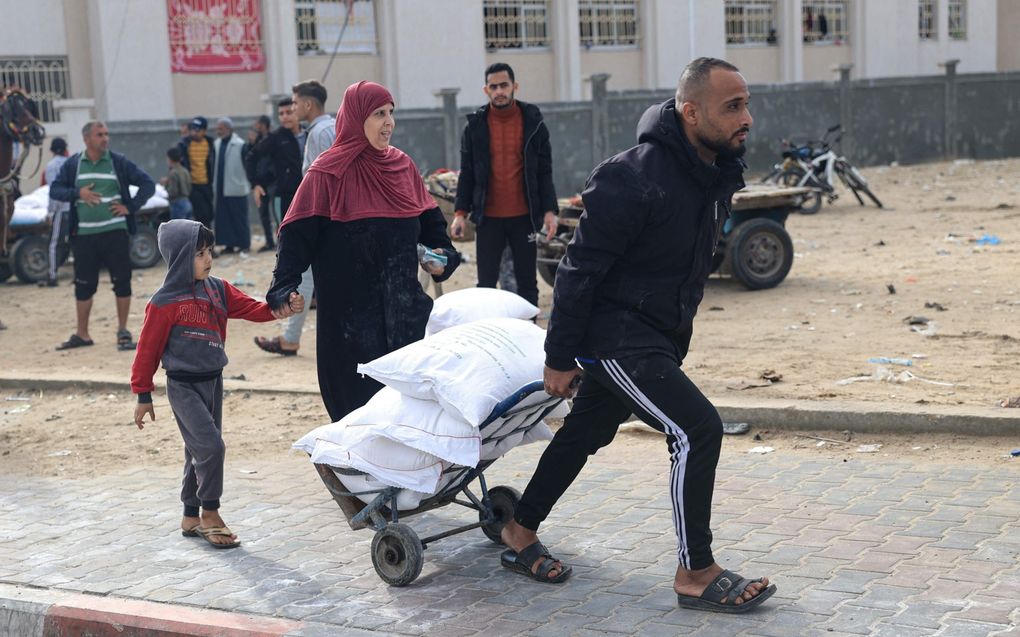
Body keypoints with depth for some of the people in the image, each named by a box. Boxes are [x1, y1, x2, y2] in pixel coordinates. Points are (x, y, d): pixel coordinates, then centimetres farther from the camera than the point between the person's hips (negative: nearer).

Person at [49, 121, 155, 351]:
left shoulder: (119, 162, 1)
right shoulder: (73, 164, 5)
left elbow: (148, 184, 3)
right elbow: (55, 190, 5)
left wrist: (130, 207, -7)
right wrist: (77, 193, -11)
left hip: (116, 232, -1)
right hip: (84, 235, 1)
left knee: (122, 281, 0)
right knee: (83, 285, 8)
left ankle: (123, 332, 11)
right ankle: (82, 334, 19)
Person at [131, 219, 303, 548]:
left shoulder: (217, 289, 4)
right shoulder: (165, 302, -13)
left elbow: (251, 308, -2)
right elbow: (148, 349, -8)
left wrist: (281, 308, -23)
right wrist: (143, 395, -5)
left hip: (213, 381, 7)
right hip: (184, 386, -7)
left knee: (201, 452, 14)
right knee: (210, 445, -16)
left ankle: (192, 517, 26)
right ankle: (210, 514, -2)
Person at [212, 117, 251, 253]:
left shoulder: (240, 145, -10)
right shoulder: (216, 144, 9)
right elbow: (215, 165, 14)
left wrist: (251, 183, -10)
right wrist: (214, 184, 12)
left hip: (236, 188, -6)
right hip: (221, 188, 6)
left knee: (239, 217, 1)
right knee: (223, 217, 7)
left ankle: (244, 244, 9)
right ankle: (229, 244, 13)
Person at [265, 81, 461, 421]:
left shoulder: (403, 166, 8)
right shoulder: (329, 173, -7)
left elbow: (430, 221, 14)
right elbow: (298, 235, -12)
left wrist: (443, 255, -4)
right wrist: (283, 289, -23)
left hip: (404, 303, 5)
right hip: (351, 308, -5)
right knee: (359, 398, 2)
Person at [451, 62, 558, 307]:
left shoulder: (533, 123, 2)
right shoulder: (475, 126, 3)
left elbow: (544, 172, 3)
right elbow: (467, 174, 5)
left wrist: (549, 210, -6)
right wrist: (460, 212, -3)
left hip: (524, 217, 0)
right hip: (488, 218, 0)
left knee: (527, 283, 7)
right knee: (486, 284, 3)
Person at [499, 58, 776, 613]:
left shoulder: (716, 174, 2)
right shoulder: (636, 178, -25)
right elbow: (579, 269, -20)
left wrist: (677, 334, 23)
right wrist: (560, 359, -16)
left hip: (661, 334, 9)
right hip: (615, 334, -9)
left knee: (587, 433, 20)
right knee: (697, 429, -16)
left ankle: (520, 534, 39)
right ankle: (696, 576, -2)